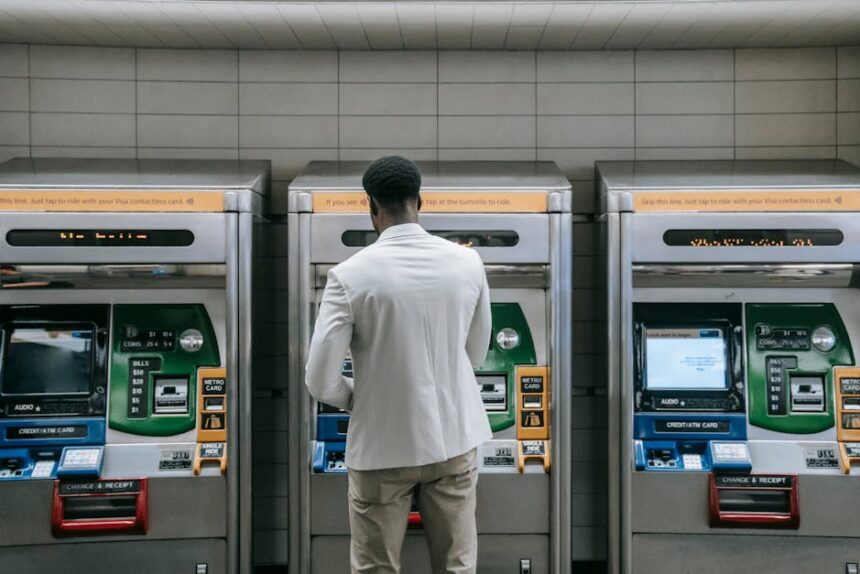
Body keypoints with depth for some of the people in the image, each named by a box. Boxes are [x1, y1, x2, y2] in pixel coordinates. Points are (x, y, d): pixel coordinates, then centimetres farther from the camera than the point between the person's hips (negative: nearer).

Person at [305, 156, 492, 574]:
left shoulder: (350, 274, -15)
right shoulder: (468, 262, -5)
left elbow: (321, 380, -14)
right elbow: (477, 355, 7)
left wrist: (356, 398, 6)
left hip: (383, 447, -3)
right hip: (454, 438, 3)